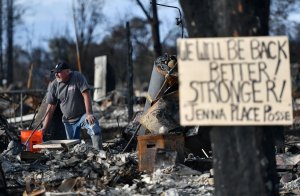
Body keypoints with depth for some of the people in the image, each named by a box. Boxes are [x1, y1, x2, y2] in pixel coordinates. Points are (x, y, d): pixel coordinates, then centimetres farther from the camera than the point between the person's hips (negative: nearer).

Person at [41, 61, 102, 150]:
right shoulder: (53, 86, -3)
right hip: (68, 121, 4)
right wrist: (44, 128, -7)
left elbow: (86, 95, -16)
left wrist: (89, 113, -25)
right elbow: (51, 108, -2)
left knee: (95, 131, -28)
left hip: (83, 115, -4)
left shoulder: (77, 77, -12)